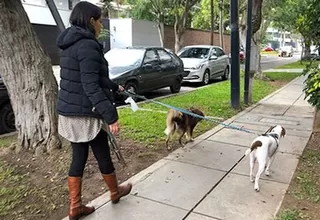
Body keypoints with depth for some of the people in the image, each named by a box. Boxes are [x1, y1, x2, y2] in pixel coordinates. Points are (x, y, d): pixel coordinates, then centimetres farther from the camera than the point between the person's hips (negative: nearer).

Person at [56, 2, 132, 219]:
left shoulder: (71, 44, 13)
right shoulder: (87, 45, -18)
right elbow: (91, 86, -25)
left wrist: (114, 87, 36)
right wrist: (111, 116, -24)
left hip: (70, 111, 9)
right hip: (85, 114, -9)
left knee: (79, 157, 15)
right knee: (103, 155, 12)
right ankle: (115, 192, 35)